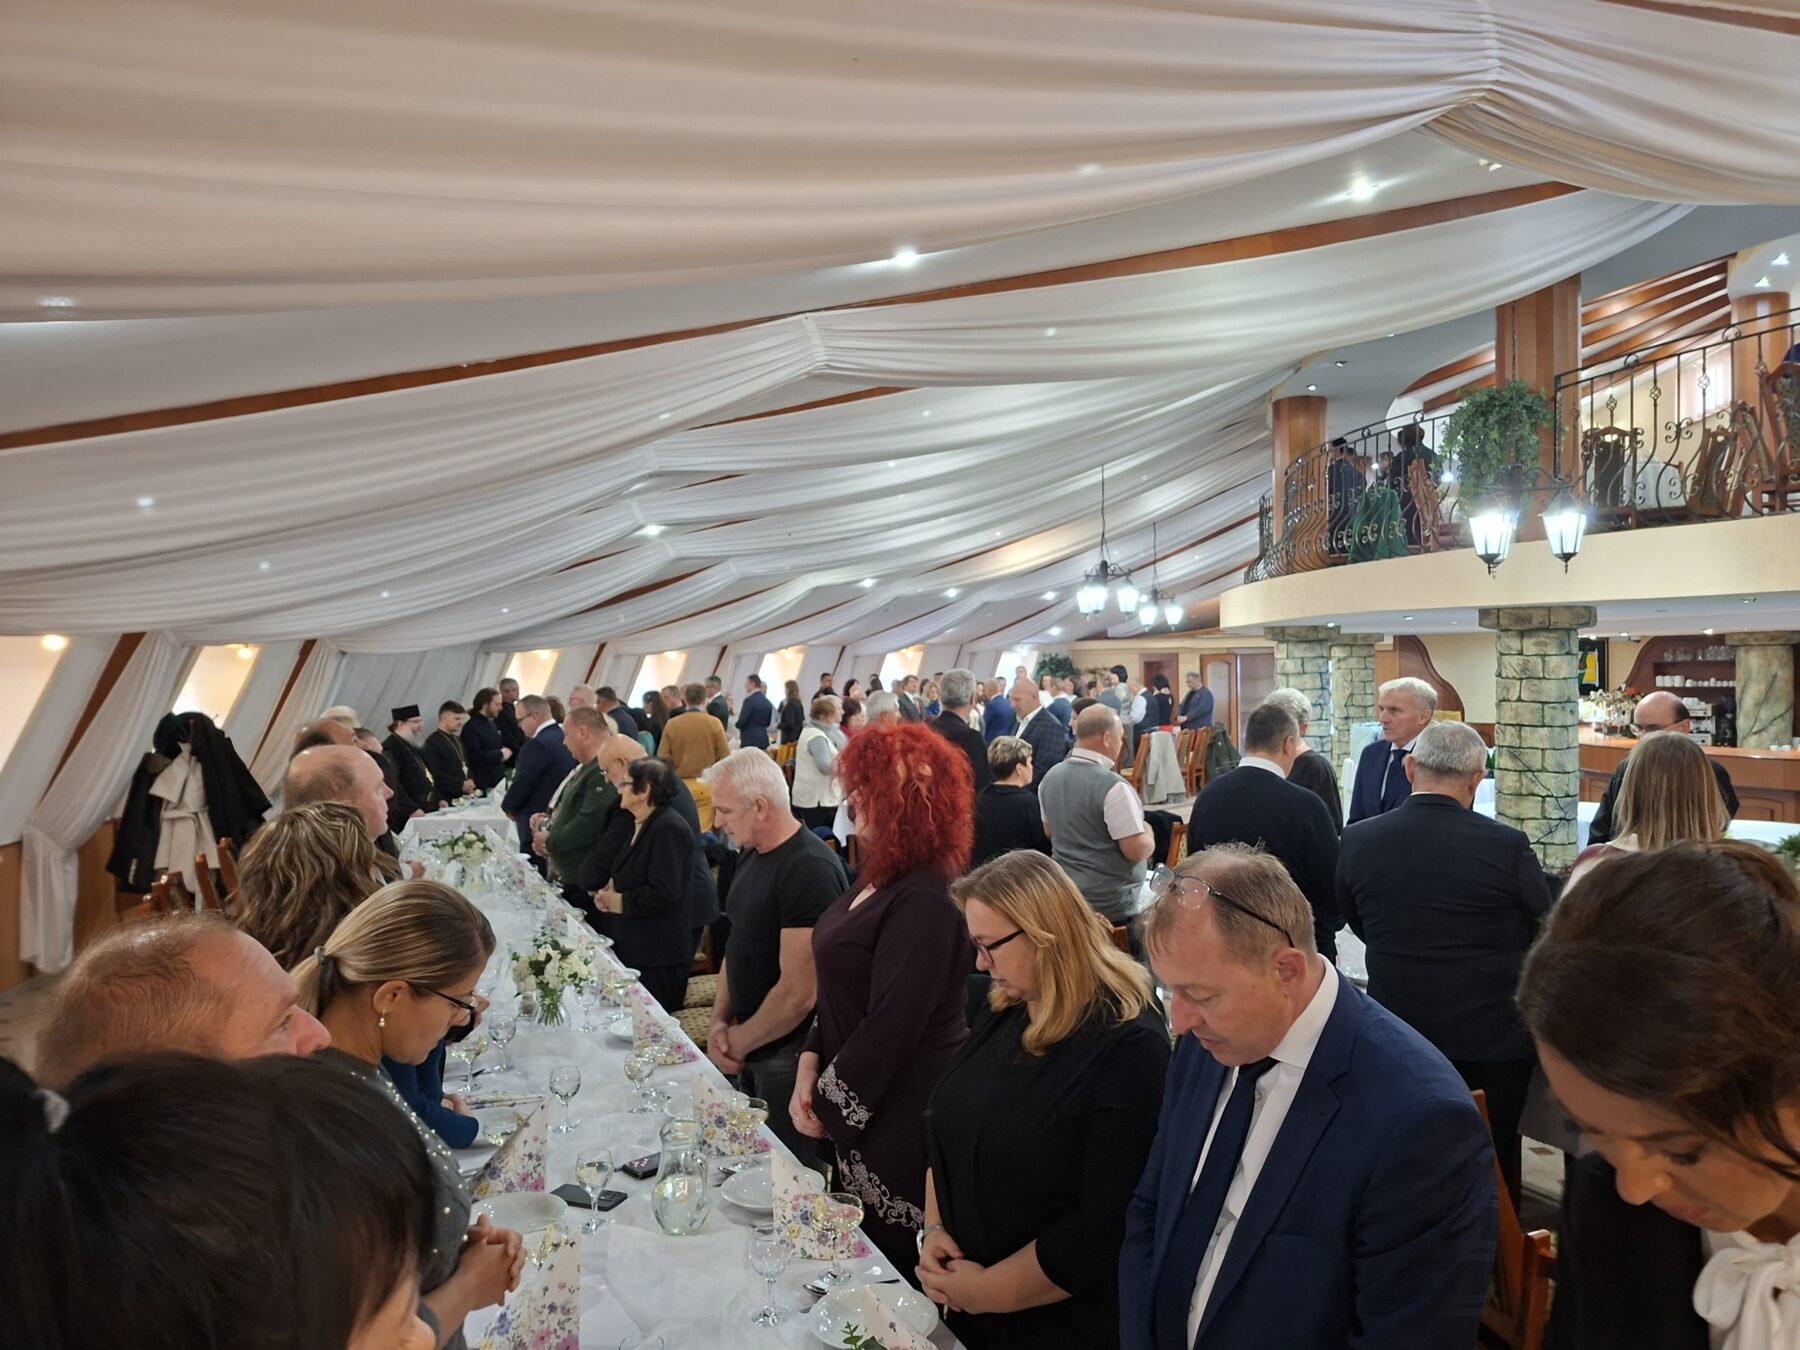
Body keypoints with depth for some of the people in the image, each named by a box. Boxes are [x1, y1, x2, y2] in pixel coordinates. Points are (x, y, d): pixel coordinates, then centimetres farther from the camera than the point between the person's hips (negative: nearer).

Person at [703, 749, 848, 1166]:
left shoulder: (810, 870, -23)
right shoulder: (751, 854, 6)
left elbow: (798, 993, -24)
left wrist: (739, 1042, -11)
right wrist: (720, 1020, 1)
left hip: (789, 1054, -8)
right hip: (751, 1049, 8)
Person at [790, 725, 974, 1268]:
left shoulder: (924, 902, -25)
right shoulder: (879, 876, 7)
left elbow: (890, 1025, -24)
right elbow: (842, 991, 13)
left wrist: (829, 1102, -13)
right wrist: (811, 1065, 3)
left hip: (900, 1116, -9)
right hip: (854, 1108, 9)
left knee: (885, 1252, 6)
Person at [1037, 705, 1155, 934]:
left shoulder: (1050, 777, 2)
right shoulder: (1113, 787, -21)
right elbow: (1137, 850, -19)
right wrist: (1147, 832, -1)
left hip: (1065, 896, 8)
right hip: (1112, 906, -8)